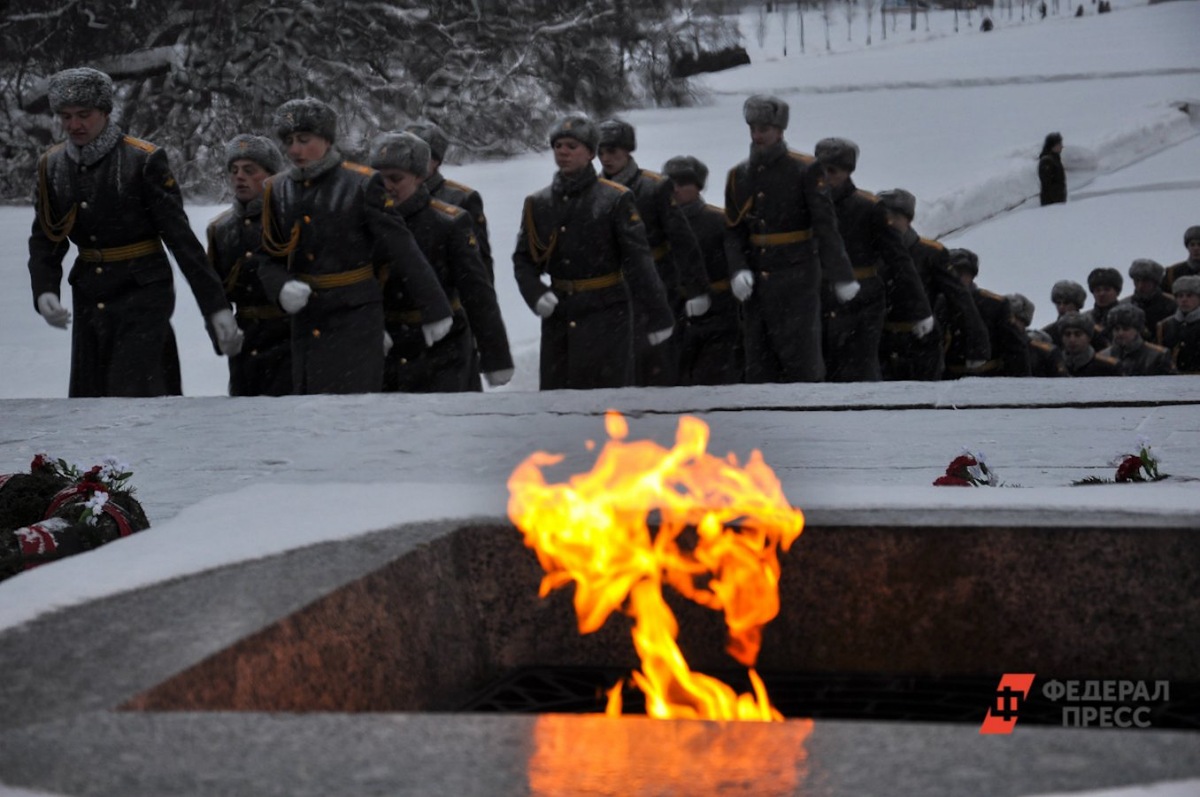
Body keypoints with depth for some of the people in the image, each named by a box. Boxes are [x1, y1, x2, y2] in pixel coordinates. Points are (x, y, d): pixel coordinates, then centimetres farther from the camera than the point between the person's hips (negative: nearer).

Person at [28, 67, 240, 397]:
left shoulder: (144, 160, -10)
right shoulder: (52, 166, 4)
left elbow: (180, 237, -11)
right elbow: (44, 240, 6)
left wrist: (216, 307, -14)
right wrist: (45, 290, -14)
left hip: (144, 294, -5)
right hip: (89, 296, 5)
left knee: (133, 398, -13)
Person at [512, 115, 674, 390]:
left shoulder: (616, 200, -4)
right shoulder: (538, 204, 9)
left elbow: (638, 261, -5)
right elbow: (523, 259, 11)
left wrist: (659, 315, -6)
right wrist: (536, 294, -9)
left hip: (606, 314, -4)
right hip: (558, 314, 4)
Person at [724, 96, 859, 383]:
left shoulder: (806, 170, -4)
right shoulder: (738, 176, 10)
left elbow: (826, 227, -7)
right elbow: (733, 232, 8)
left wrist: (840, 276, -11)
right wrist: (737, 270, -8)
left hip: (797, 279, -5)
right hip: (754, 282, 5)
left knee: (801, 359, -5)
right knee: (758, 366, 6)